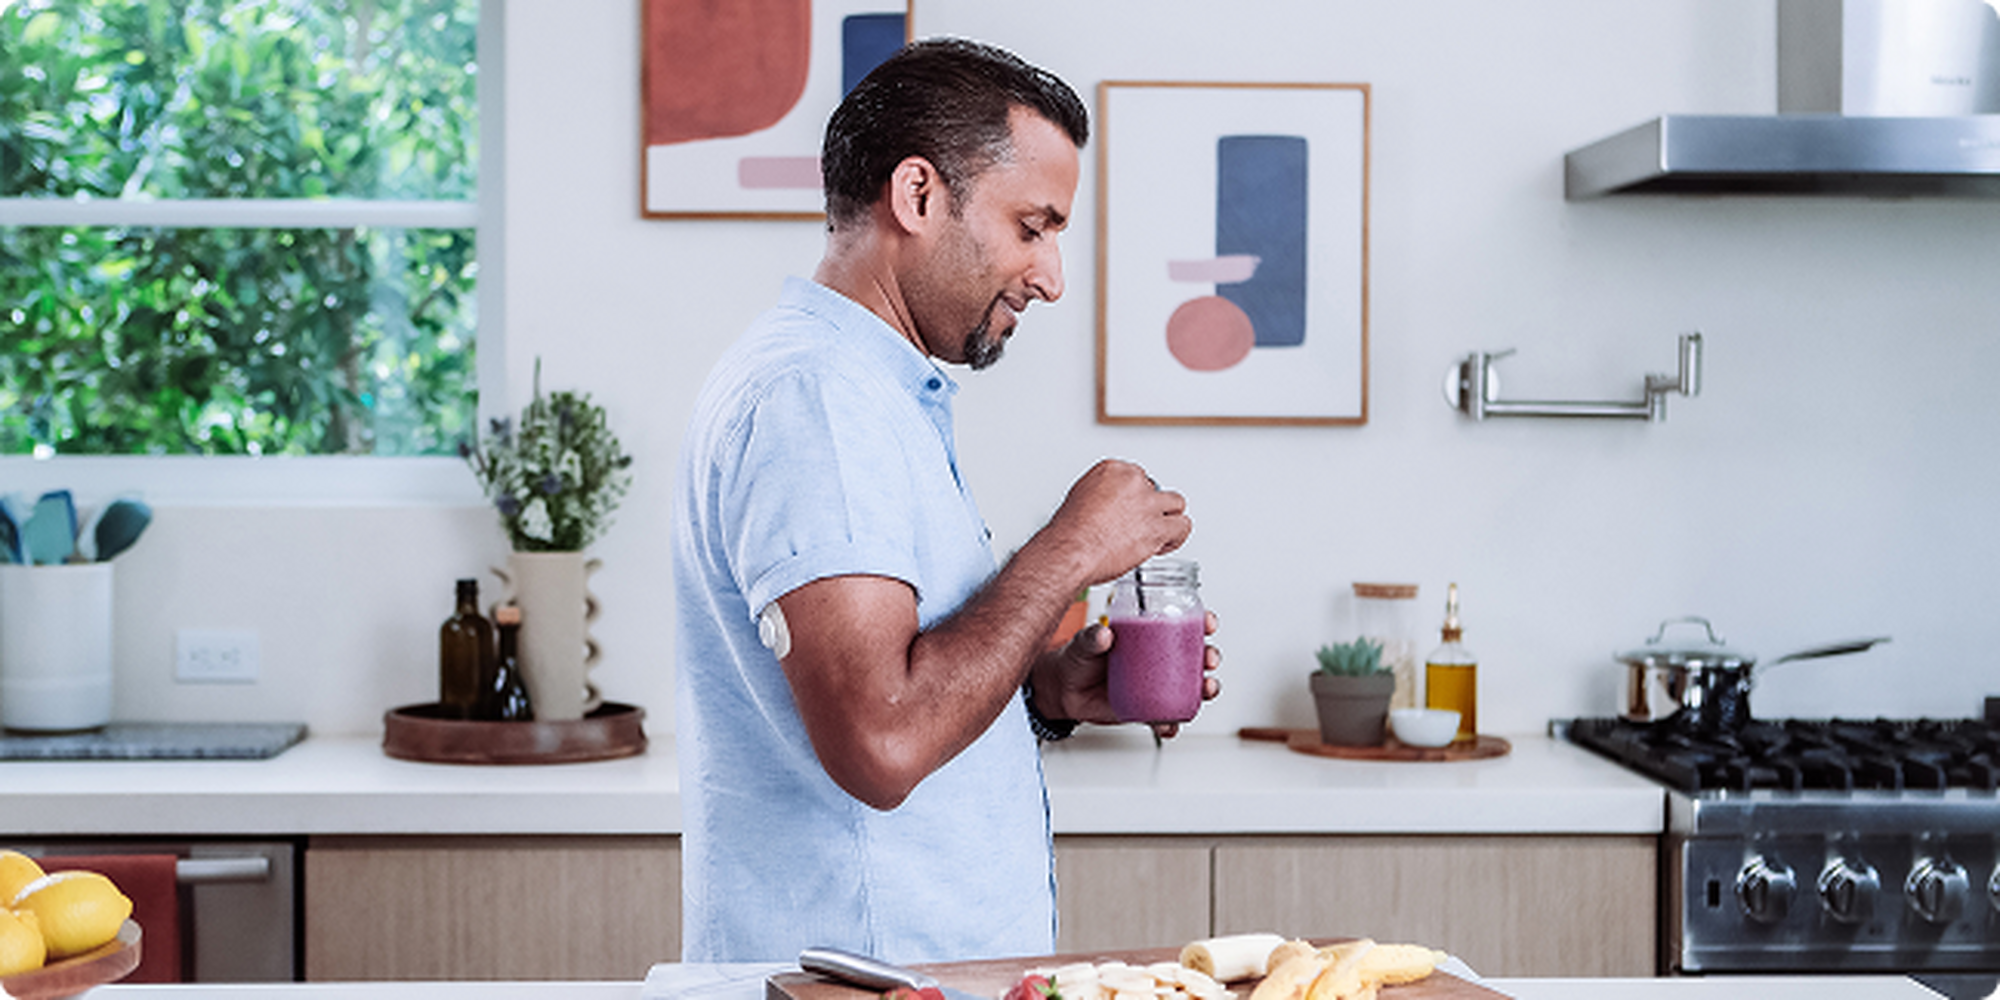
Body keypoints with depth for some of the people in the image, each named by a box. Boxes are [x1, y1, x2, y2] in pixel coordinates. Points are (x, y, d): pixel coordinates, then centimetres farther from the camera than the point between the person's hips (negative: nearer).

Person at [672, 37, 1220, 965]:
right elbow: (879, 746, -28)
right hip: (861, 965, -10)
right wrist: (1068, 551, -17)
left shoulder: (882, 393, 15)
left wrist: (1049, 691, 4)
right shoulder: (811, 392, -18)